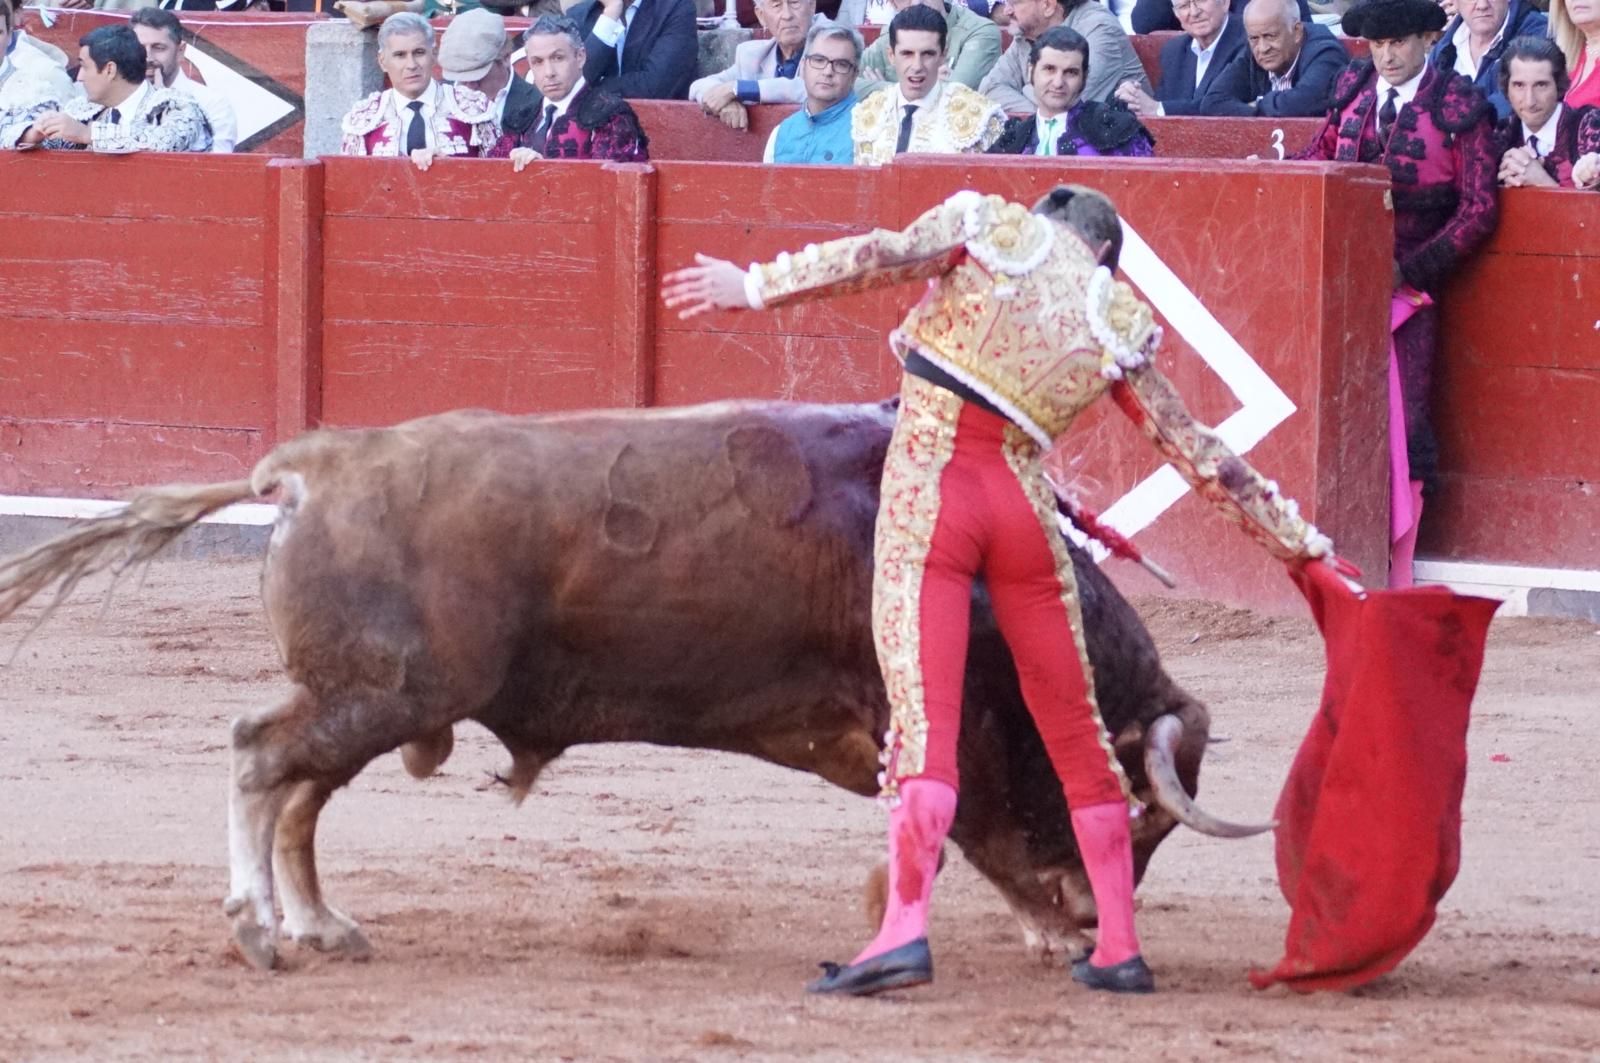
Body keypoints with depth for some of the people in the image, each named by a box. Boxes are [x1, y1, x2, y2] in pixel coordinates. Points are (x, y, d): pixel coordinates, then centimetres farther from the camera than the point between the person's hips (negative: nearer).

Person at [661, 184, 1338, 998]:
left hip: (926, 487, -2)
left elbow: (885, 255, -12)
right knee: (1074, 726, 13)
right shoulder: (1116, 322, 13)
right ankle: (1119, 948, 17)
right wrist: (1293, 538, 28)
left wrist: (757, 286, -14)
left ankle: (905, 929, -25)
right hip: (1024, 504, 2)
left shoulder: (990, 226, 7)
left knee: (924, 717, -11)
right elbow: (1194, 450, 18)